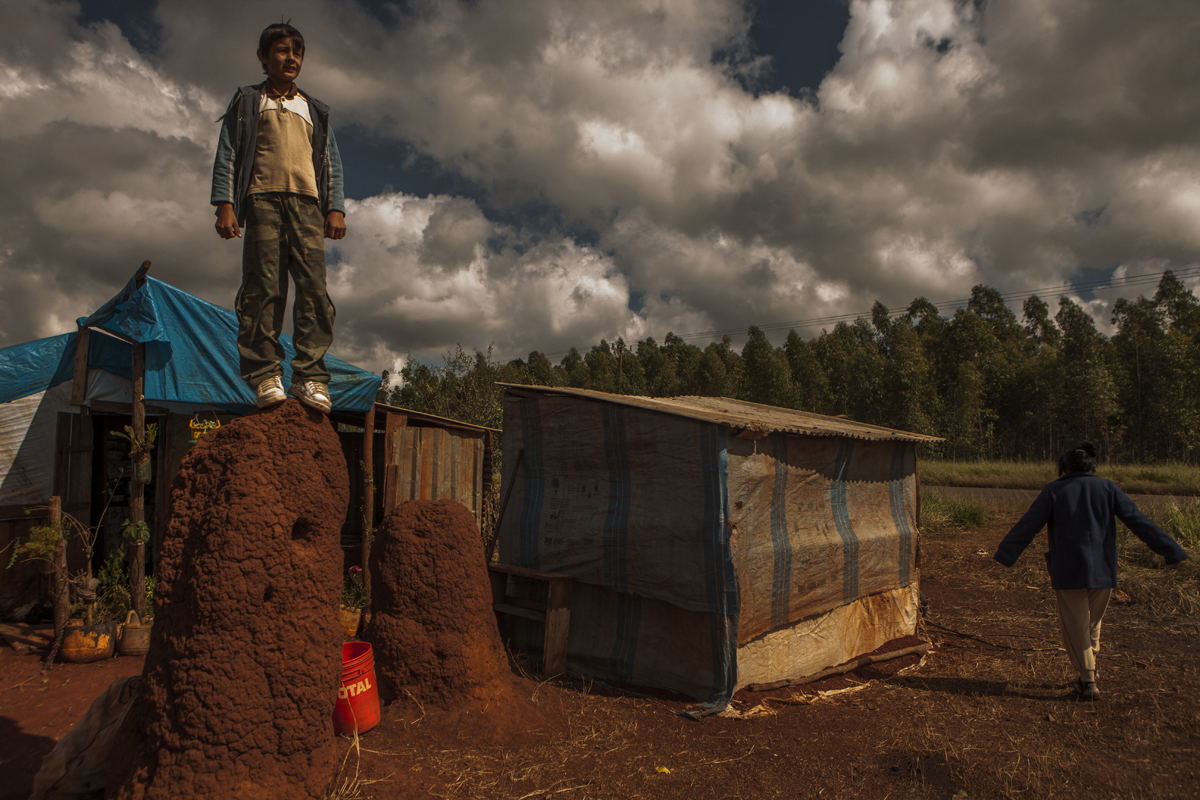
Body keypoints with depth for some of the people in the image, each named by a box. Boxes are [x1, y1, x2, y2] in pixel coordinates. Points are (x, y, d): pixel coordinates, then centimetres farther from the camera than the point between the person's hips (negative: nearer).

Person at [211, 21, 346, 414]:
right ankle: (265, 375, -13)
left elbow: (332, 163, 20)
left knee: (313, 286, -13)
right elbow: (227, 154, 10)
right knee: (263, 287, -12)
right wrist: (225, 204, -4)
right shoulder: (247, 101, 20)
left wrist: (336, 208, 5)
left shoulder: (314, 110, 28)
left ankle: (310, 377, -17)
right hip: (262, 198, -2)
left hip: (307, 202, 2)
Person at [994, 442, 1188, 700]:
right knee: (1093, 623, 20)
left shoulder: (1053, 491, -3)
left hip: (1068, 572, -3)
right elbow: (1140, 522, 2)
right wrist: (1172, 552, 6)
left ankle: (1088, 682, 6)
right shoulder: (1107, 488, 4)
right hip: (1103, 571, 3)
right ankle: (1088, 674, 29)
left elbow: (1027, 527, -8)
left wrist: (1004, 556, -7)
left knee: (1075, 627, 9)